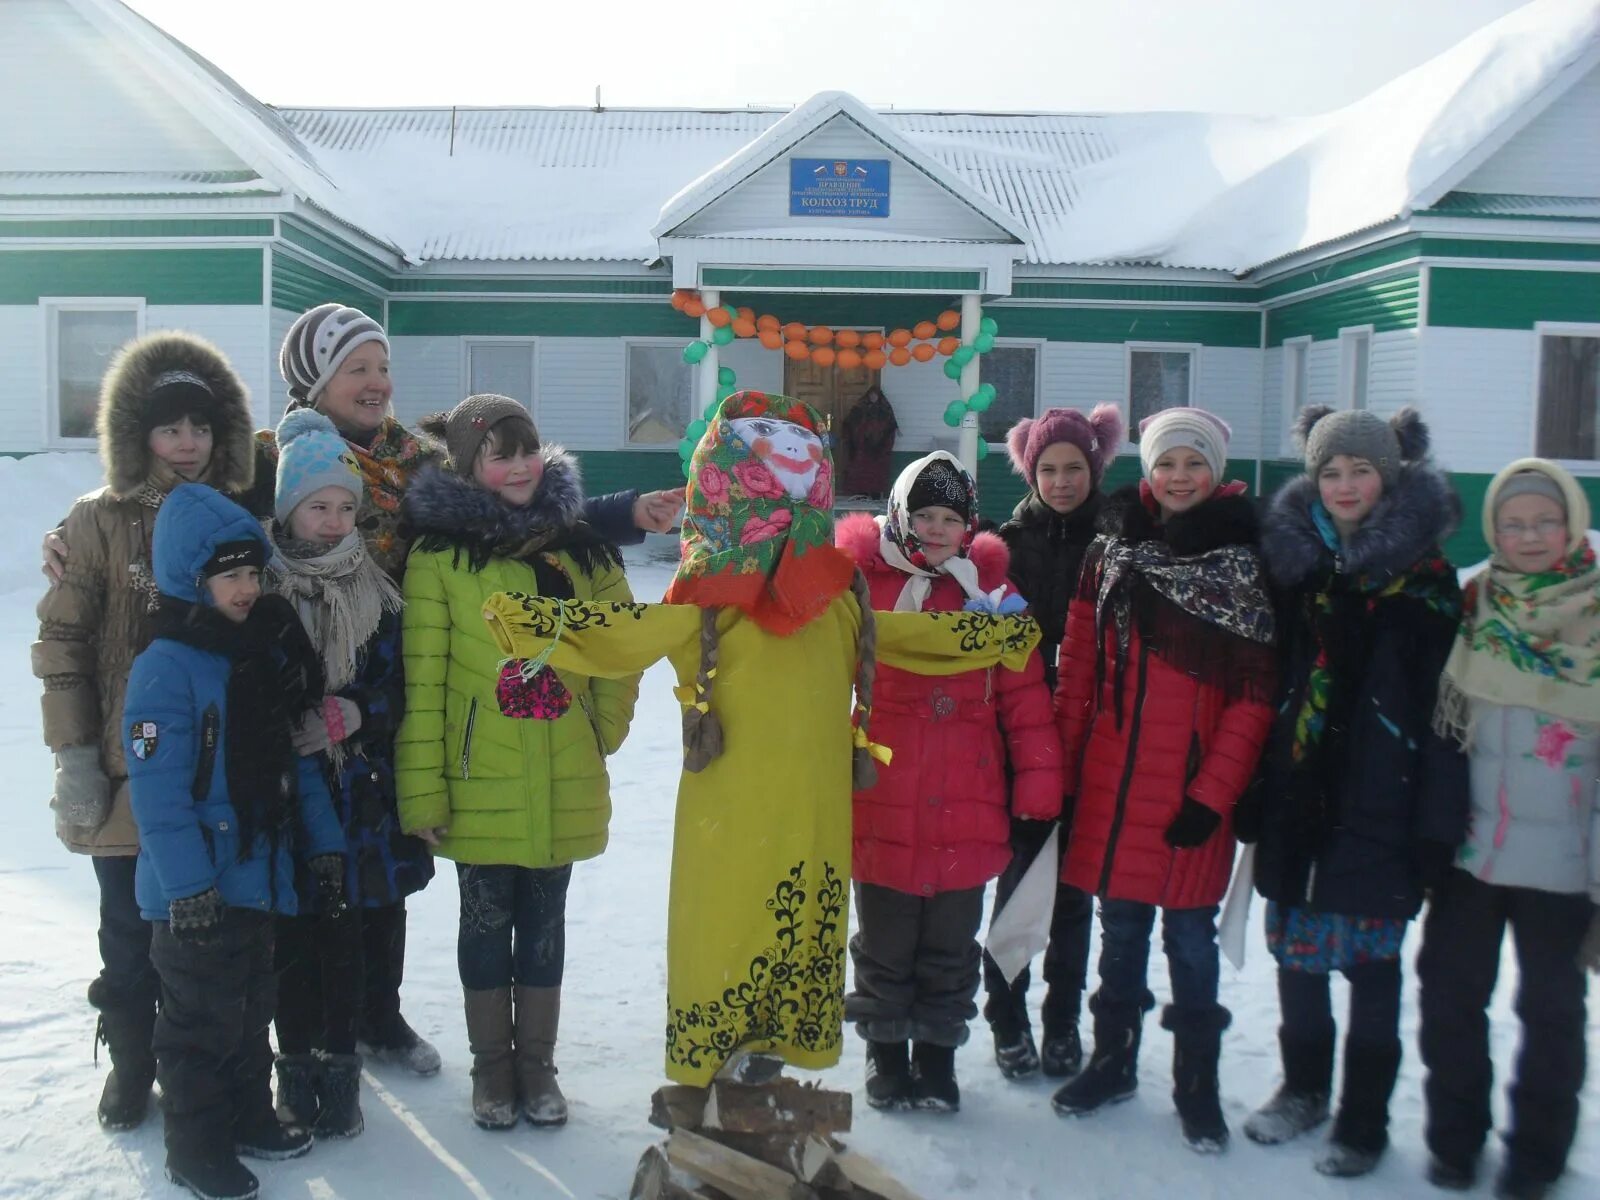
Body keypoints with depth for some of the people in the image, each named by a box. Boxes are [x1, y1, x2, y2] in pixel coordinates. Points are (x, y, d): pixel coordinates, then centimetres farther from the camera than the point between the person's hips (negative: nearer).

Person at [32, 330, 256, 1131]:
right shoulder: (100, 522, -5)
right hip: (130, 767, -1)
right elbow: (63, 645, -4)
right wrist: (73, 756, -9)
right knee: (132, 928, 9)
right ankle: (131, 1062, 31)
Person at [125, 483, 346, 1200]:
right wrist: (187, 887, -24)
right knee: (203, 1020, 6)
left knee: (253, 1009, 21)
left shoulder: (268, 653, 8)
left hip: (259, 872, 8)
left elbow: (295, 763, 12)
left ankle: (249, 1118, 38)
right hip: (198, 890, -8)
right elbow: (156, 788, -22)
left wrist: (322, 844, 9)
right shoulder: (166, 668, -18)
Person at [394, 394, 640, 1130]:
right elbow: (422, 681, -10)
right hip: (480, 785, -3)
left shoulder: (579, 546, 4)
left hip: (565, 786, 3)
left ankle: (536, 1065, 30)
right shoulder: (438, 552, -8)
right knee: (486, 922, 11)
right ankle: (492, 1069, 29)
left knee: (544, 922, 14)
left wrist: (603, 732, 7)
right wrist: (422, 791, -12)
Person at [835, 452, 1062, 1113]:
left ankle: (937, 1053, 33)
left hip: (966, 816, 2)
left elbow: (1025, 698, 3)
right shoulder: (863, 584, -5)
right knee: (885, 947, 13)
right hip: (881, 812, -1)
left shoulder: (992, 593, 2)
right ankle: (886, 1055, 32)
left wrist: (1037, 786, 0)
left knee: (950, 950, 15)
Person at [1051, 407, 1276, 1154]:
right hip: (1112, 778, 3)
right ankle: (1112, 1062, 32)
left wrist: (1214, 792, -12)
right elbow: (1077, 667, 5)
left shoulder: (1244, 561, -3)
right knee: (1120, 927, 14)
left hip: (1193, 788, -3)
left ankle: (1197, 1084, 24)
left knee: (1189, 934, 6)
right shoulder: (1113, 551, 6)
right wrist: (1062, 766, 1)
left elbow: (1254, 695, -6)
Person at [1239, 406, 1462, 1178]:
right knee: (1296, 948, 12)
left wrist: (1431, 816, -9)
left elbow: (1438, 695, -5)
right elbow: (1267, 680, 8)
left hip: (1378, 800, -3)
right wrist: (1258, 790, 5)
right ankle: (1303, 1089, 31)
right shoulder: (1293, 557, 6)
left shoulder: (1424, 575, -2)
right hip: (1298, 793, 3)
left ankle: (1364, 1120, 19)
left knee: (1370, 959, 4)